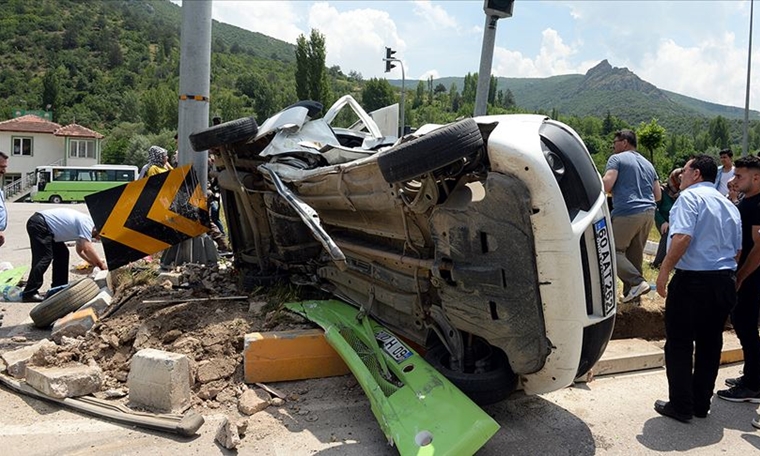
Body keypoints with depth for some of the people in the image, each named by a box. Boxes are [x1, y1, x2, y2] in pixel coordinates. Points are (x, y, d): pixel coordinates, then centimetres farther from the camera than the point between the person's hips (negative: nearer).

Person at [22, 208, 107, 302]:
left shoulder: (84, 221, 14)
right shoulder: (86, 222, -16)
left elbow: (80, 250, 23)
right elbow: (87, 249, -24)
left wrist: (94, 263, 13)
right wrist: (101, 264, -14)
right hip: (38, 224, -11)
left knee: (62, 253, 13)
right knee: (45, 258, -15)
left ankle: (58, 287, 18)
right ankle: (29, 294, -15)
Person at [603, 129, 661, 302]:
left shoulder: (617, 159, 0)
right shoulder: (648, 164, 23)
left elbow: (606, 185, -13)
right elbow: (658, 195, 23)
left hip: (626, 213, -7)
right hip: (648, 213, 7)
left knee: (614, 250, -2)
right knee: (635, 254, 11)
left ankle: (637, 282, -16)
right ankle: (630, 294, 13)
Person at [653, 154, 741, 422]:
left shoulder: (690, 196, -9)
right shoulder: (729, 205, 16)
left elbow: (682, 237, -22)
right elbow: (737, 250, 18)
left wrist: (664, 271, -17)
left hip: (693, 280, -8)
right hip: (725, 281, 8)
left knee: (680, 344, 3)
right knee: (709, 344, 15)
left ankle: (681, 406, 9)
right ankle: (701, 405, 24)